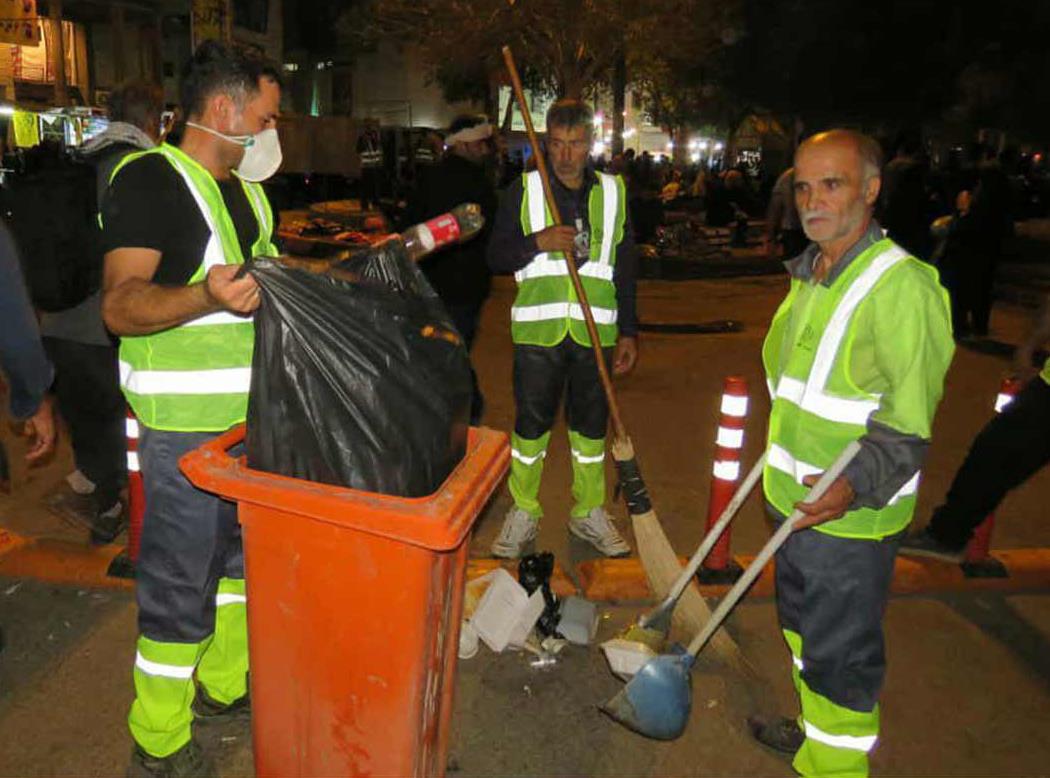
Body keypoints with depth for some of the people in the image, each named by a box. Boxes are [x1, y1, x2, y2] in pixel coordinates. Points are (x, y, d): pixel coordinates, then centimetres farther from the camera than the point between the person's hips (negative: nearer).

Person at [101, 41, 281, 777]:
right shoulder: (151, 179, -13)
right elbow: (120, 305, -22)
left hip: (250, 412, 9)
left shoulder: (246, 188, 14)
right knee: (180, 580, 2)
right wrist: (206, 296, -39)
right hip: (184, 423, -8)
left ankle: (223, 682, 39)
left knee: (243, 551, 19)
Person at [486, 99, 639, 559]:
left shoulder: (613, 193, 9)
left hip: (593, 331, 2)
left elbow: (625, 268, 11)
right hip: (538, 329, -1)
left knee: (591, 423, 10)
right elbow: (496, 256, 1)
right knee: (531, 422, 4)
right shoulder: (524, 190, 3)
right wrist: (538, 241, -17)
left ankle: (589, 513, 26)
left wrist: (628, 330, 7)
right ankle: (523, 512, 21)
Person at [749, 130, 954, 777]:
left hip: (850, 514, -9)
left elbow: (907, 423, -22)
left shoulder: (902, 286, -20)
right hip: (795, 500, 9)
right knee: (803, 624, 25)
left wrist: (855, 485, -35)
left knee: (840, 652, 5)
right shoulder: (811, 274, 8)